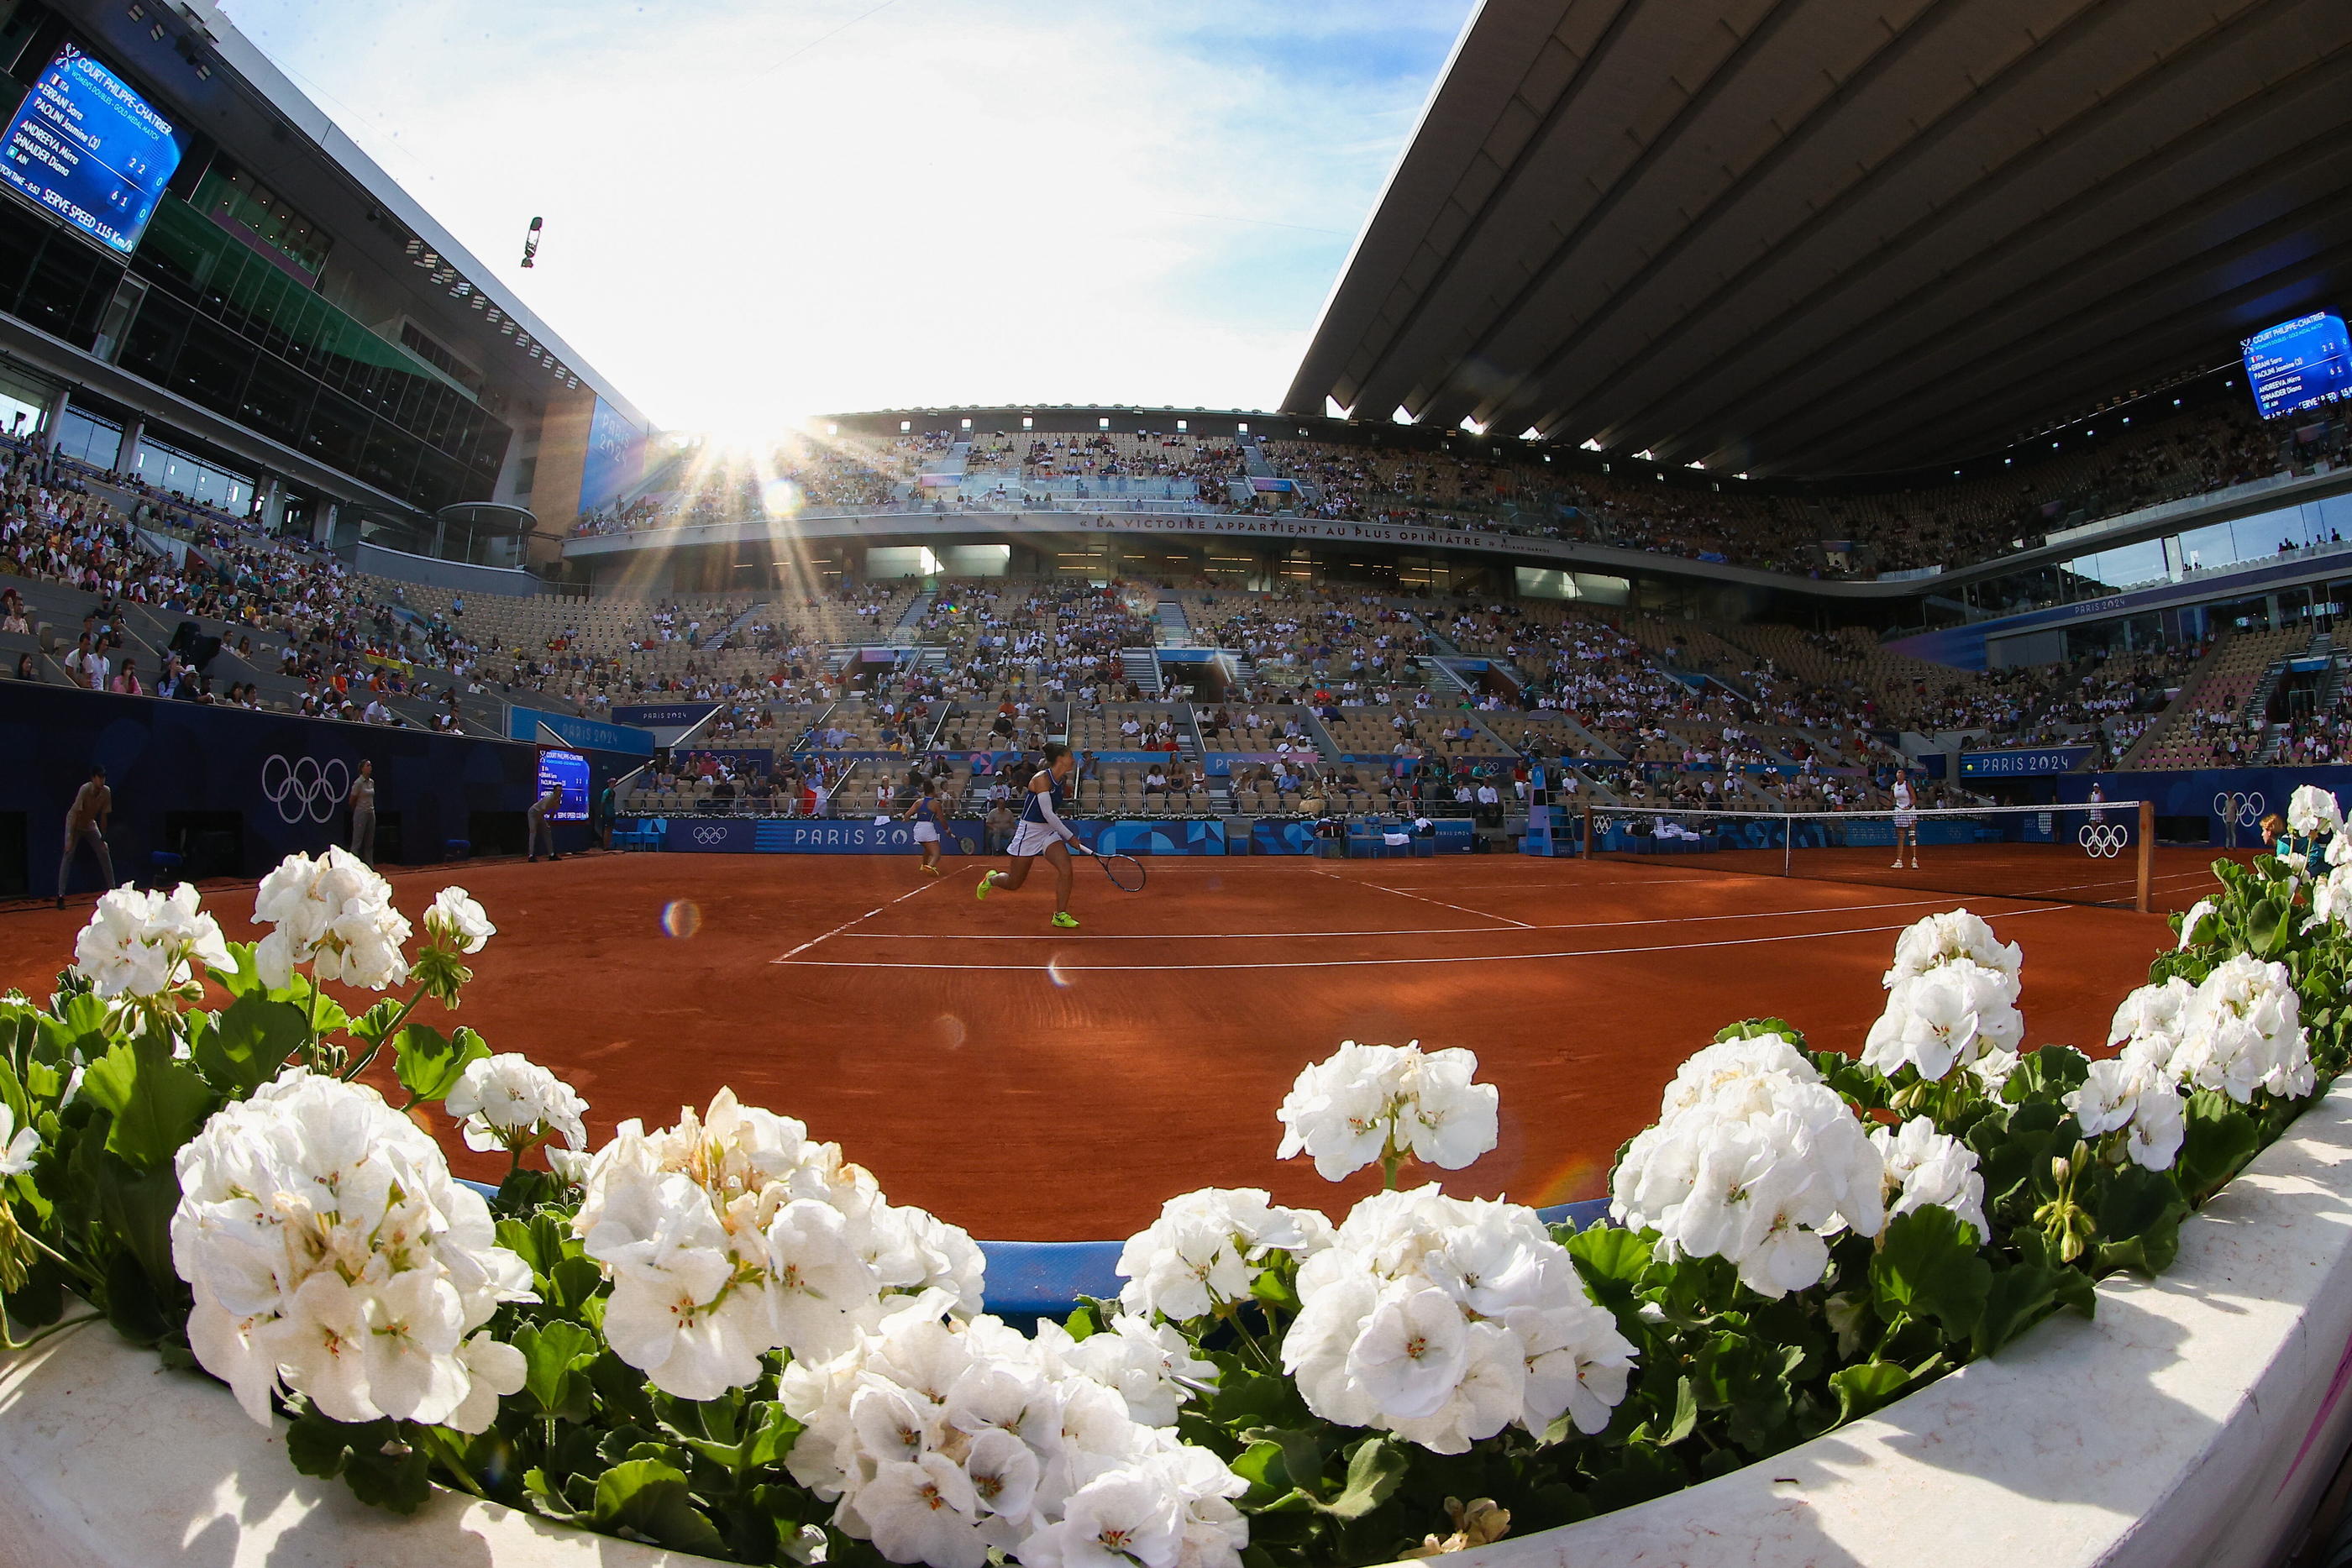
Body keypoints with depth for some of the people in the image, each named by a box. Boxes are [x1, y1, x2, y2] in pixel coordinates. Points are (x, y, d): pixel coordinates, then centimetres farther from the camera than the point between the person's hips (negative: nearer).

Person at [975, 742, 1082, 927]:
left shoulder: (1063, 781, 3)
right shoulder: (1041, 778, -20)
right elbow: (1047, 814, -23)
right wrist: (1070, 836, -21)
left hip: (1050, 831, 6)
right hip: (1029, 831, -6)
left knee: (1065, 869, -17)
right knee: (1014, 883, 6)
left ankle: (1060, 915, -6)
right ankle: (991, 879, 40)